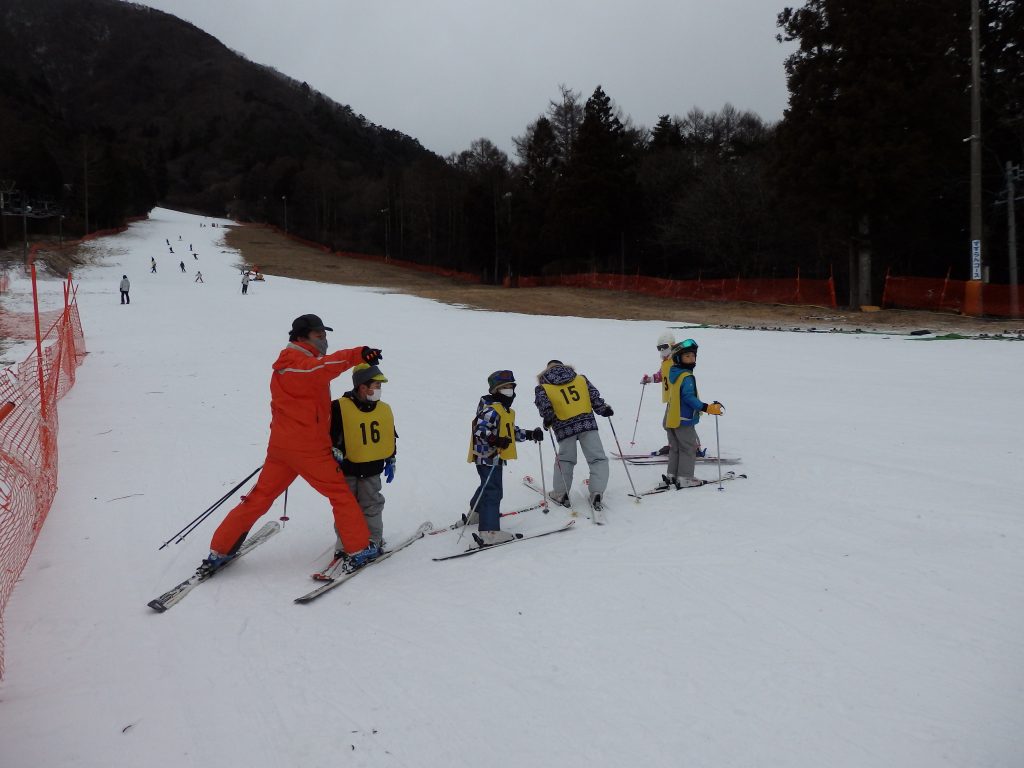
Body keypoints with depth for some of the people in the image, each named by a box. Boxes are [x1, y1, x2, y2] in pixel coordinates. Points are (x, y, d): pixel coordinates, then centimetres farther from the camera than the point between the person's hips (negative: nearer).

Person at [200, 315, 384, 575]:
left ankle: (219, 552, 17)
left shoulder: (288, 363, 17)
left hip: (281, 445, 9)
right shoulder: (298, 363, -14)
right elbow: (324, 366, -37)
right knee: (341, 495, 4)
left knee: (259, 498, 13)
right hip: (310, 449, -9)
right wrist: (358, 354, -49)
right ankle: (358, 551, 9)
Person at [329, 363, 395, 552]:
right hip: (347, 469, -2)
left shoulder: (384, 409, 2)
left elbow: (391, 438, 13)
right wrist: (335, 453, -17)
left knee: (371, 506, 7)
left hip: (372, 469, 3)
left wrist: (390, 462, 14)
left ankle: (374, 541, 20)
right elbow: (329, 435, -7)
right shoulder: (340, 408, -13)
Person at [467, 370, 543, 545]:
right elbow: (480, 431, -27)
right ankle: (489, 532, -18)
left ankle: (476, 514, 50)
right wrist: (496, 440, -39)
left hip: (494, 457, 11)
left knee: (488, 486, 28)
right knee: (492, 491, -14)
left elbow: (513, 432, 24)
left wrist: (530, 434, 13)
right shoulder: (490, 410, -17)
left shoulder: (507, 411, 17)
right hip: (487, 456, -11)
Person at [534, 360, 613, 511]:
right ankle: (596, 493, -6)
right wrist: (603, 409, 14)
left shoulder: (544, 387, 6)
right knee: (598, 459, 6)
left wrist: (548, 419, -4)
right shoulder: (581, 379, 13)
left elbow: (543, 403, -12)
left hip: (564, 427, 0)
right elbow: (594, 396, 5)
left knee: (565, 459, 18)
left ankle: (560, 494, 18)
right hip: (587, 422, 1)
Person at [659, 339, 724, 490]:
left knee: (675, 448, 17)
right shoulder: (687, 377, -18)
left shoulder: (673, 373, 11)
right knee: (688, 448, 2)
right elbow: (689, 397, -26)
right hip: (683, 420, -9)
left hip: (671, 419, 9)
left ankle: (671, 475, 18)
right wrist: (706, 408, -23)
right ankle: (684, 478, 4)